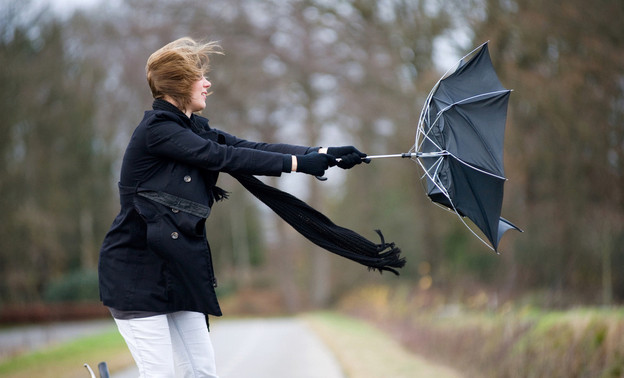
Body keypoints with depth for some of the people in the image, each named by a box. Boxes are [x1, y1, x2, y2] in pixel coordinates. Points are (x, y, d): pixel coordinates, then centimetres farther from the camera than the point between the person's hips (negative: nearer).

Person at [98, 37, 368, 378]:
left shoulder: (192, 129, 12)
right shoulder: (156, 129, -15)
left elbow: (250, 148, 4)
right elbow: (223, 157, -20)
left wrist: (325, 155, -5)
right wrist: (299, 163, -18)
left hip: (175, 269, 9)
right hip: (136, 270, -9)